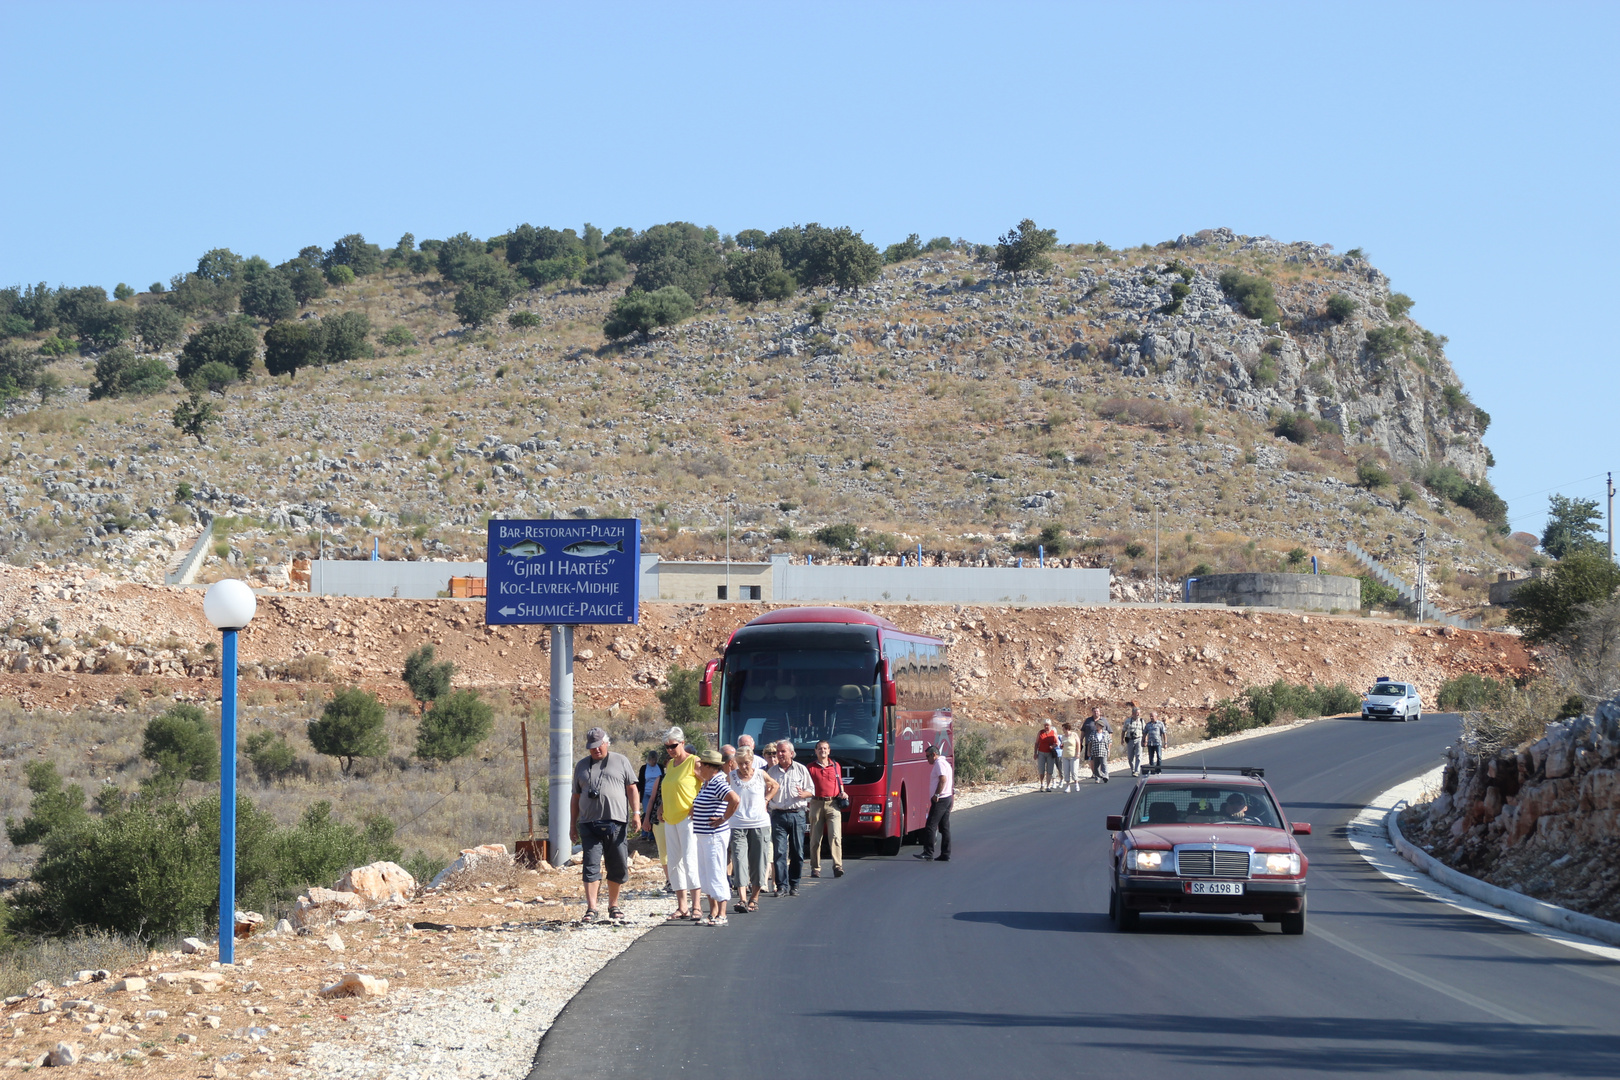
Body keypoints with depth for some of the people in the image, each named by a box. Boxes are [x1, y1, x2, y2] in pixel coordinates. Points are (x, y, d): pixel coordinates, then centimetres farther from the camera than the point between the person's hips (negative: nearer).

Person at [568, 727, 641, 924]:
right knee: (591, 867, -8)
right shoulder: (582, 766, 16)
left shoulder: (620, 761, 10)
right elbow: (575, 796, 20)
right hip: (589, 825, 1)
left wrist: (636, 813, -4)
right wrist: (572, 824, 16)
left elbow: (632, 789, 7)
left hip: (616, 824, -1)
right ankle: (591, 909, -12)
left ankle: (613, 905, 19)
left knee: (618, 867, 3)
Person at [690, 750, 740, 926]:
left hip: (715, 836, -11)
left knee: (716, 875, -7)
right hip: (703, 836, 11)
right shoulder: (707, 783, 13)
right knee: (705, 876, 13)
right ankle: (713, 913, 19)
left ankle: (721, 916, -3)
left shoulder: (718, 784, -18)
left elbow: (735, 799, -32)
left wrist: (723, 819, -22)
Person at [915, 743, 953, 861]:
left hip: (940, 800, -10)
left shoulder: (939, 764, -11)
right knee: (944, 828, 9)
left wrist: (936, 795, -22)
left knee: (930, 826, -11)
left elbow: (943, 780, -23)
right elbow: (951, 782, 25)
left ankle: (928, 853, -15)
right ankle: (945, 855, 8)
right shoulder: (946, 763, 20)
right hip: (948, 798, 10)